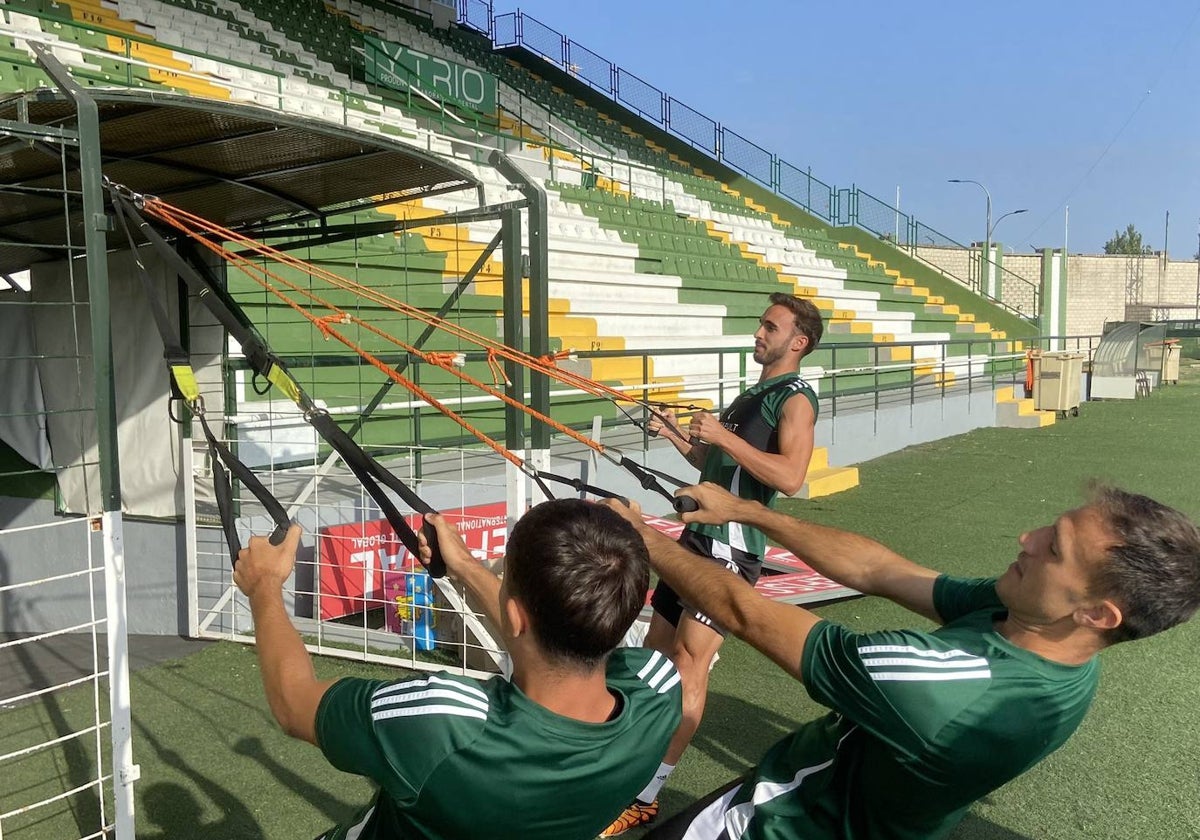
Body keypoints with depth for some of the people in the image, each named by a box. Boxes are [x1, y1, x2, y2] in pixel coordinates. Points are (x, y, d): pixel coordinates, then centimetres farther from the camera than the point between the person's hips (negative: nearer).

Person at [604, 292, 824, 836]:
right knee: (655, 651, 13)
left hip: (730, 549, -9)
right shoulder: (753, 394, 18)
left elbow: (790, 477, -27)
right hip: (698, 538, 9)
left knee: (689, 663, -8)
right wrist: (677, 434, 15)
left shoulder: (795, 399, -10)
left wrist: (723, 434, -25)